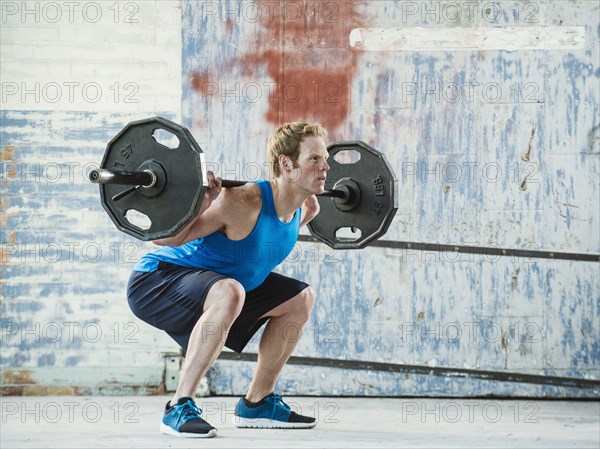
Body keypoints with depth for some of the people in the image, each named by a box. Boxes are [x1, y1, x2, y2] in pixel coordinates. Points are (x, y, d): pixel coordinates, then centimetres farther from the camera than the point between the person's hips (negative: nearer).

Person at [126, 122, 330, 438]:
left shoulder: (297, 207, -3)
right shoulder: (244, 203, -29)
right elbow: (165, 238, -25)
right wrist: (199, 202, -39)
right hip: (155, 281, -10)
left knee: (300, 299, 14)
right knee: (228, 293, -40)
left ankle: (257, 402, 22)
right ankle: (179, 408, -30)